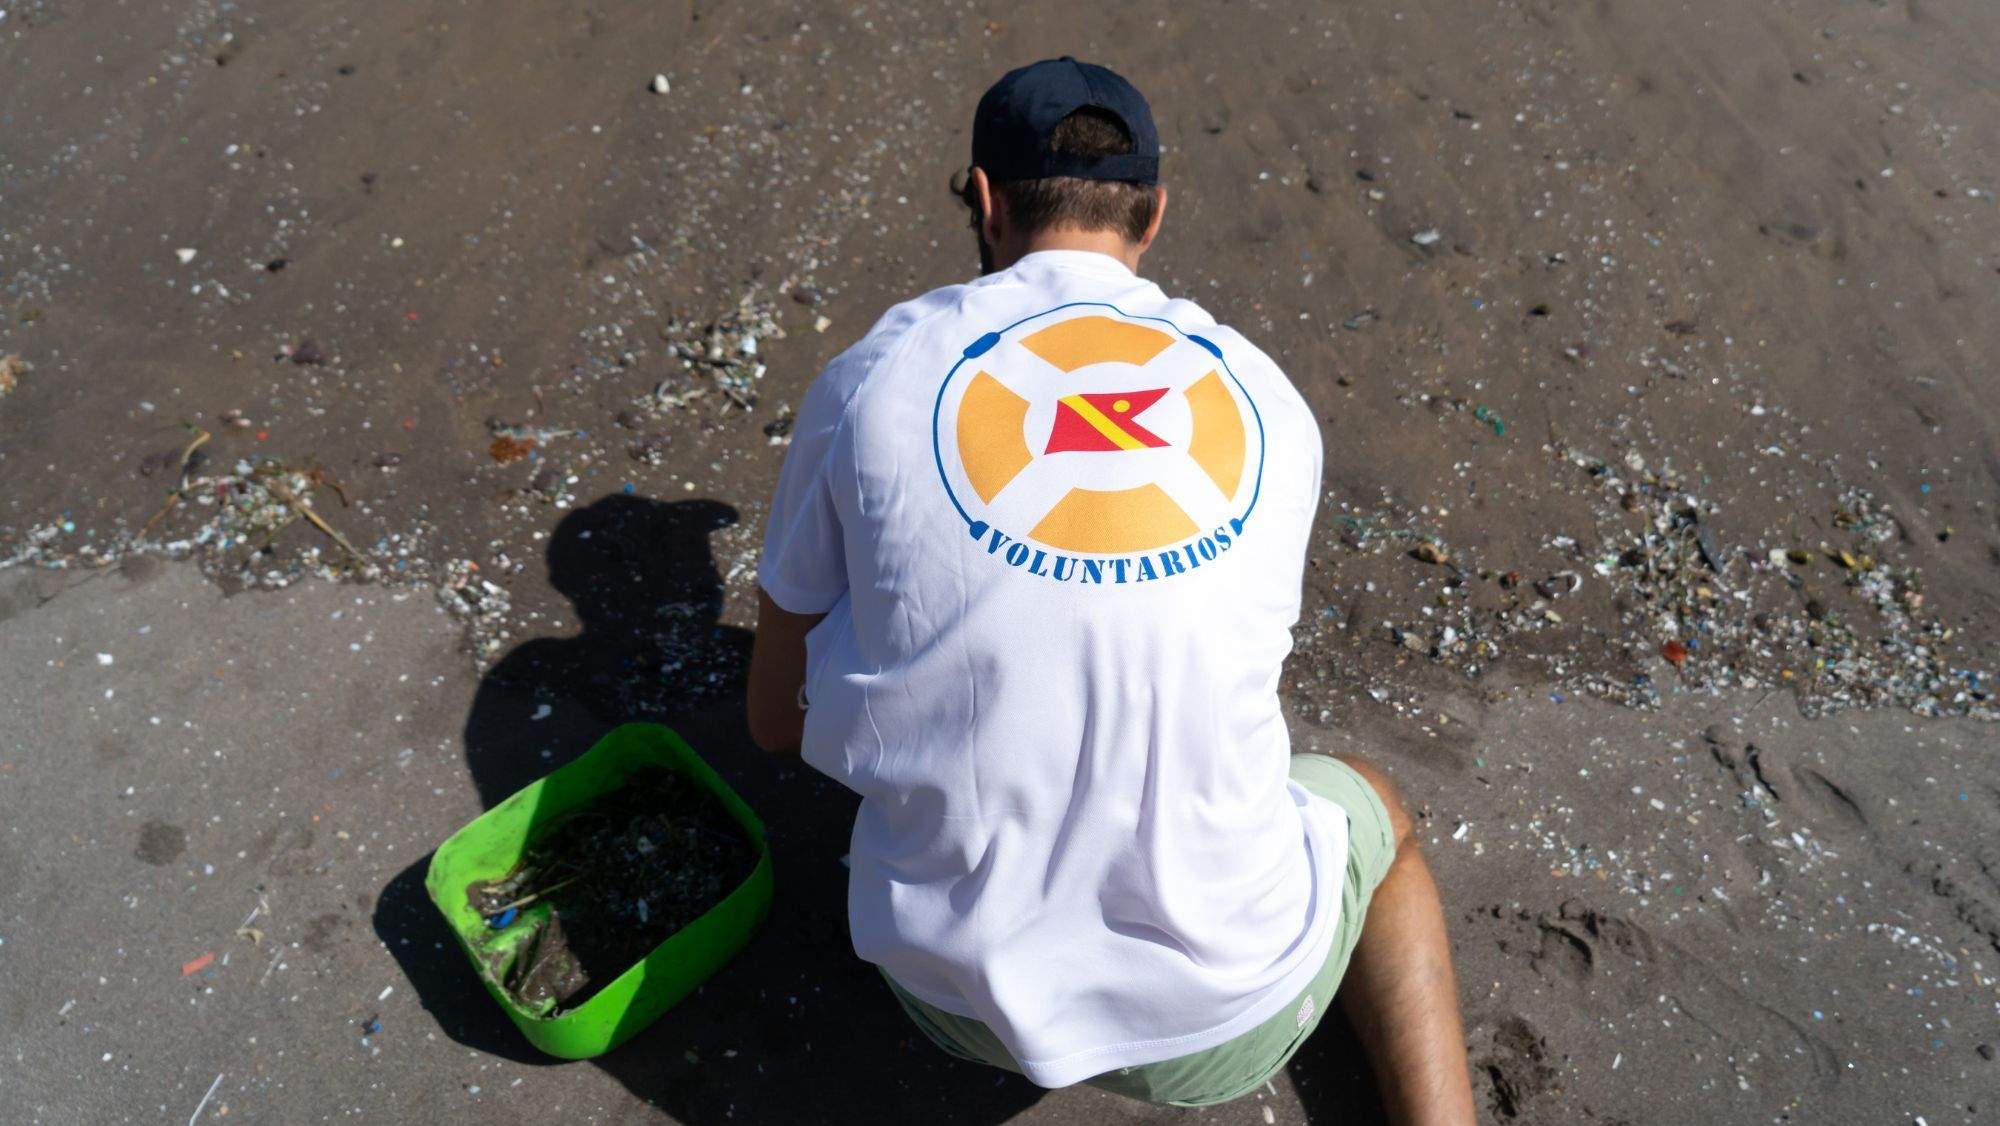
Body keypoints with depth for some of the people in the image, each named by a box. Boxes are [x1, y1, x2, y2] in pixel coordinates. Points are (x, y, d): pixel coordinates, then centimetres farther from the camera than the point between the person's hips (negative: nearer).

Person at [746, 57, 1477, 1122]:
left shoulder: (869, 379, -6)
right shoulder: (1268, 402, -2)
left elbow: (776, 717, 4)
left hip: (965, 987, 2)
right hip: (1224, 1014, -1)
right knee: (1374, 809, 32)